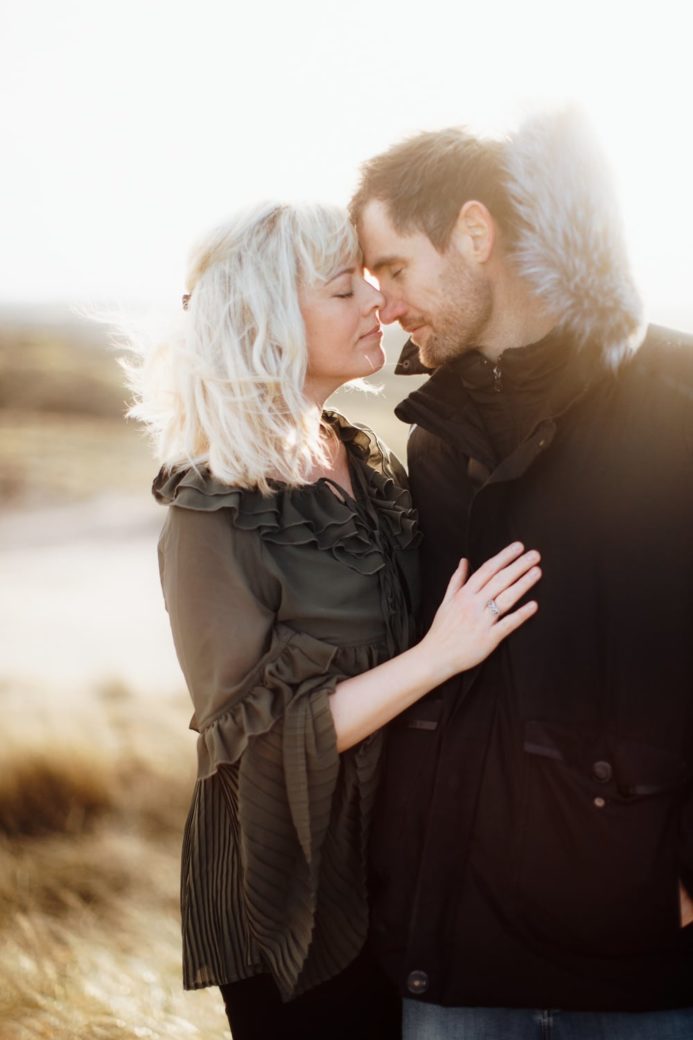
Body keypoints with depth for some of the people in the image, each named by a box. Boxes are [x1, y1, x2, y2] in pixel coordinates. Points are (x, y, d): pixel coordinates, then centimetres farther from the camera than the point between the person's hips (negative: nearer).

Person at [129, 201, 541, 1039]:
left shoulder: (369, 464, 1)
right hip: (293, 890, -6)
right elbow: (256, 734, -20)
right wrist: (440, 655, -27)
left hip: (401, 862, 6)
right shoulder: (213, 514, -18)